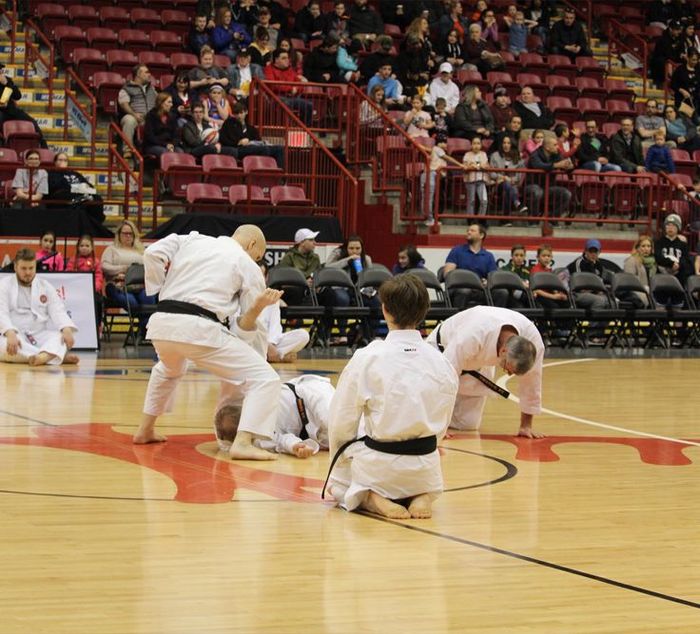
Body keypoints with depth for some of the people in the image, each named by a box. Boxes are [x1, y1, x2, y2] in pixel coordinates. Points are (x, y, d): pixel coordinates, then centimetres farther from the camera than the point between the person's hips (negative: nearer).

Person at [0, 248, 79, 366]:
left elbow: (58, 311, 1)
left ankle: (42, 357, -58)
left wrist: (67, 330, -23)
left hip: (39, 336, 3)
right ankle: (59, 356, -42)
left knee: (61, 338, -26)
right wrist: (10, 334, -35)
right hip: (13, 336, -3)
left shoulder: (46, 286, 11)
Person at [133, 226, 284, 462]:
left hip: (161, 324, 6)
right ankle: (243, 442, -19)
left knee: (169, 369, 41)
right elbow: (246, 328, 9)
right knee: (265, 379, -2)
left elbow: (152, 254, 7)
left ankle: (145, 430, 43)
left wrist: (161, 290, 16)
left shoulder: (192, 240, 21)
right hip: (198, 330, -6)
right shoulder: (249, 268, 12)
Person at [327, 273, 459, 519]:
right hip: (425, 468, 3)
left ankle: (371, 498, -2)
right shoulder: (442, 363, -5)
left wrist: (342, 459, 12)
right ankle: (419, 497, 5)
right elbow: (442, 425, 6)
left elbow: (341, 422, -6)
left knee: (338, 482, 30)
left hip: (379, 465, -3)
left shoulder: (367, 358, -15)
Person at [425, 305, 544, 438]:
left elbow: (531, 382, -18)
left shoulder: (533, 339, -34)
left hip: (479, 365, 4)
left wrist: (526, 425, -11)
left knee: (467, 423, -1)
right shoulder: (472, 336, -47)